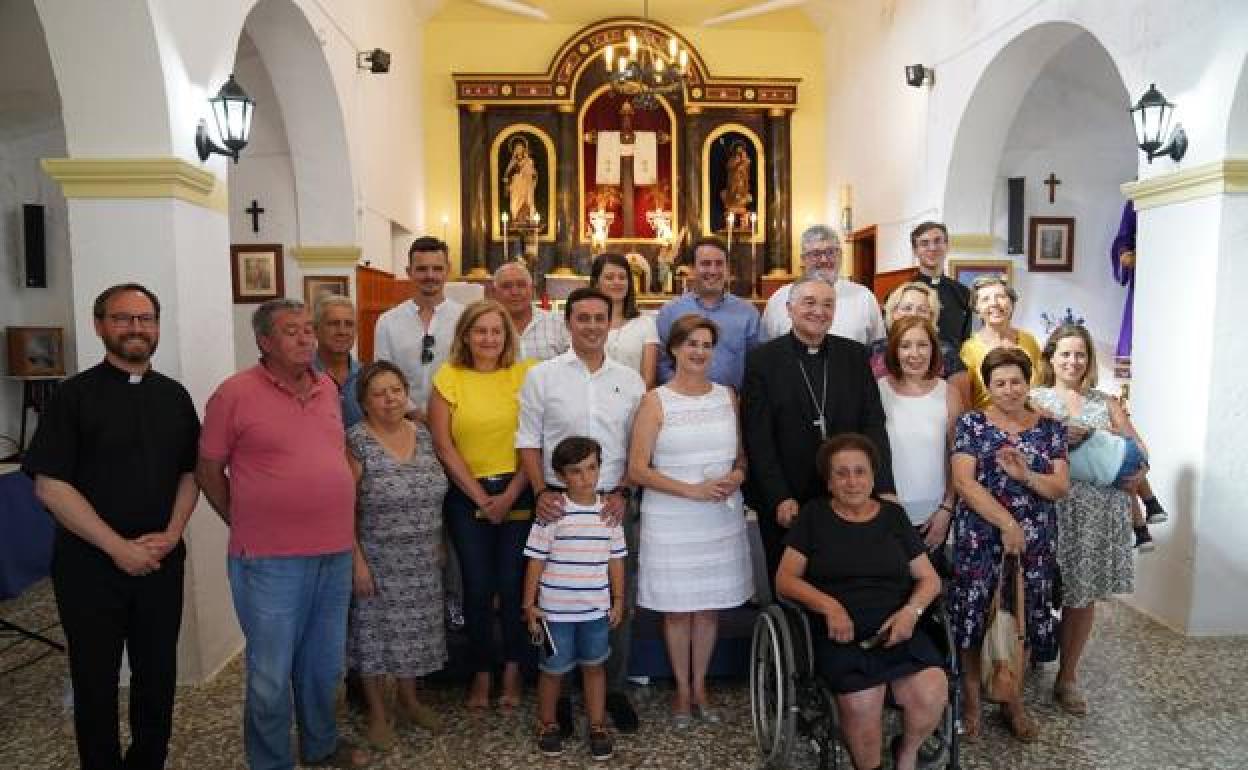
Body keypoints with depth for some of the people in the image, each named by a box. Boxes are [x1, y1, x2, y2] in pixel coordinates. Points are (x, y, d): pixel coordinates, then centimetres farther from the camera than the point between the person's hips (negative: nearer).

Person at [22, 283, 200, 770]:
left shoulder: (174, 396, 6)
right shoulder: (75, 395, -6)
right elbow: (49, 484, -11)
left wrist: (172, 533, -7)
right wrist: (118, 547, -15)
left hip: (162, 560, 3)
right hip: (91, 563, -3)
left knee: (158, 675, 11)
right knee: (96, 680, 11)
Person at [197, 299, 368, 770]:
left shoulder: (328, 388, 8)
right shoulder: (235, 393, -9)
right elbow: (208, 471, -2)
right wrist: (246, 526, 2)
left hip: (336, 554, 6)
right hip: (270, 561, -5)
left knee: (324, 664, 20)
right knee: (271, 674, 7)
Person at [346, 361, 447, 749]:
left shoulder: (422, 434, 3)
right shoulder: (356, 441, -14)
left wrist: (435, 545, 11)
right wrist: (357, 561, -15)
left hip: (421, 562, 5)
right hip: (377, 561, -5)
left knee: (413, 631, 15)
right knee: (376, 634, 8)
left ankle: (409, 700, 35)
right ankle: (377, 713, 25)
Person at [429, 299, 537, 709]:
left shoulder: (526, 374, -1)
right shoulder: (449, 376, -1)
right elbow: (443, 446, -3)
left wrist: (510, 496, -8)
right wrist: (482, 498, -6)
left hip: (518, 493, 0)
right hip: (467, 495, 0)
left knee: (513, 584, 2)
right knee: (477, 587, 5)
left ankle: (512, 670, 24)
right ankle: (481, 672, 24)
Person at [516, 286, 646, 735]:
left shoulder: (630, 381, 7)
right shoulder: (541, 377, 1)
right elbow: (529, 442, 1)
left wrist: (622, 492, -4)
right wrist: (540, 491, -11)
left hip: (614, 504, 2)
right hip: (559, 502, -2)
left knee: (617, 599, 8)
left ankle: (614, 689, 26)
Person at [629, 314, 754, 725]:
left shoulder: (727, 395, 6)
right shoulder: (655, 401, -6)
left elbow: (741, 452, 14)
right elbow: (637, 469, -10)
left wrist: (737, 476, -9)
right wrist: (692, 490, -18)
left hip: (721, 517, 3)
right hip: (671, 520, -3)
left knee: (710, 604, 12)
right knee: (677, 607, 8)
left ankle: (700, 685, 31)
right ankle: (683, 689, 27)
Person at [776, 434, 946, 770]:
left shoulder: (893, 515, 14)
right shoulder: (814, 515, 8)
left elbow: (929, 578, 15)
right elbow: (785, 579, 3)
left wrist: (911, 611, -6)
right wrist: (830, 606, -14)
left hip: (897, 628, 3)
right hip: (839, 633, -2)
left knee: (932, 694, -26)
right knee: (862, 702, -30)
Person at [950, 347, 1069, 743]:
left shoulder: (1050, 427, 6)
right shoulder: (972, 423, -3)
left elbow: (1062, 486, 0)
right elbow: (964, 482, -11)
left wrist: (1025, 475, -20)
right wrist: (1007, 524, -17)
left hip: (1034, 542, 3)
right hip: (979, 539, -2)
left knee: (1024, 618, 9)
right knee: (974, 616, 3)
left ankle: (1014, 701, 28)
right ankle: (971, 699, 22)